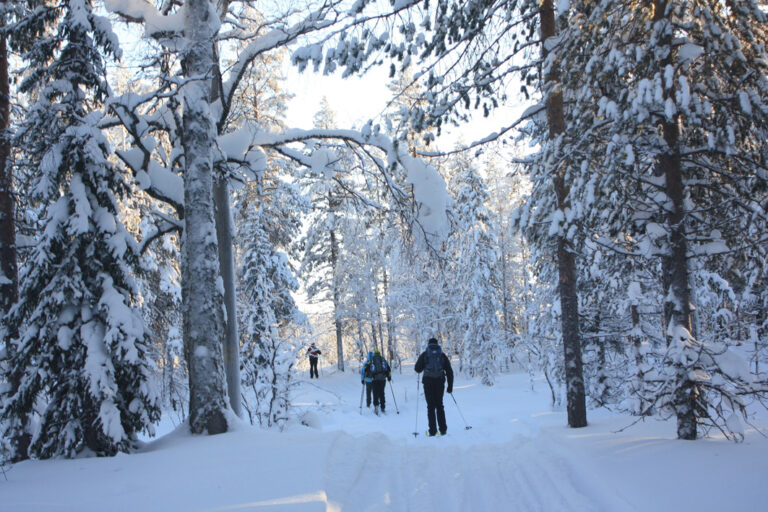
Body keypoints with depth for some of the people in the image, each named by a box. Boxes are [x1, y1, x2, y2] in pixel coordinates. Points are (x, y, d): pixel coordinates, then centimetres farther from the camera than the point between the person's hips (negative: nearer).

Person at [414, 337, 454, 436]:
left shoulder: (424, 354, 5)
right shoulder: (443, 355, 12)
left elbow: (417, 369, 4)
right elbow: (449, 372, 10)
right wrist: (450, 386, 13)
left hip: (428, 381, -2)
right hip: (440, 382, 2)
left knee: (431, 406, 2)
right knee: (439, 405, 12)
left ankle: (432, 431, -3)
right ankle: (443, 429, 8)